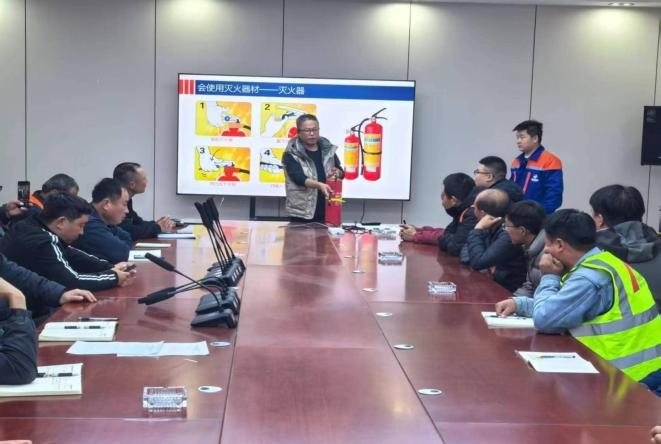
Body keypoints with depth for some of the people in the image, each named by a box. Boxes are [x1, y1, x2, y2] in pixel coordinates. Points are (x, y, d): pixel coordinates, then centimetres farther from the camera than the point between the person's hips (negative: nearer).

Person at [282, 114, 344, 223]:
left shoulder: (328, 149, 9)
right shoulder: (291, 154, -5)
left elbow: (341, 172, 16)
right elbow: (298, 178, -18)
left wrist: (338, 173, -9)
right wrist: (319, 185, -35)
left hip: (327, 211, 4)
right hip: (302, 214, -4)